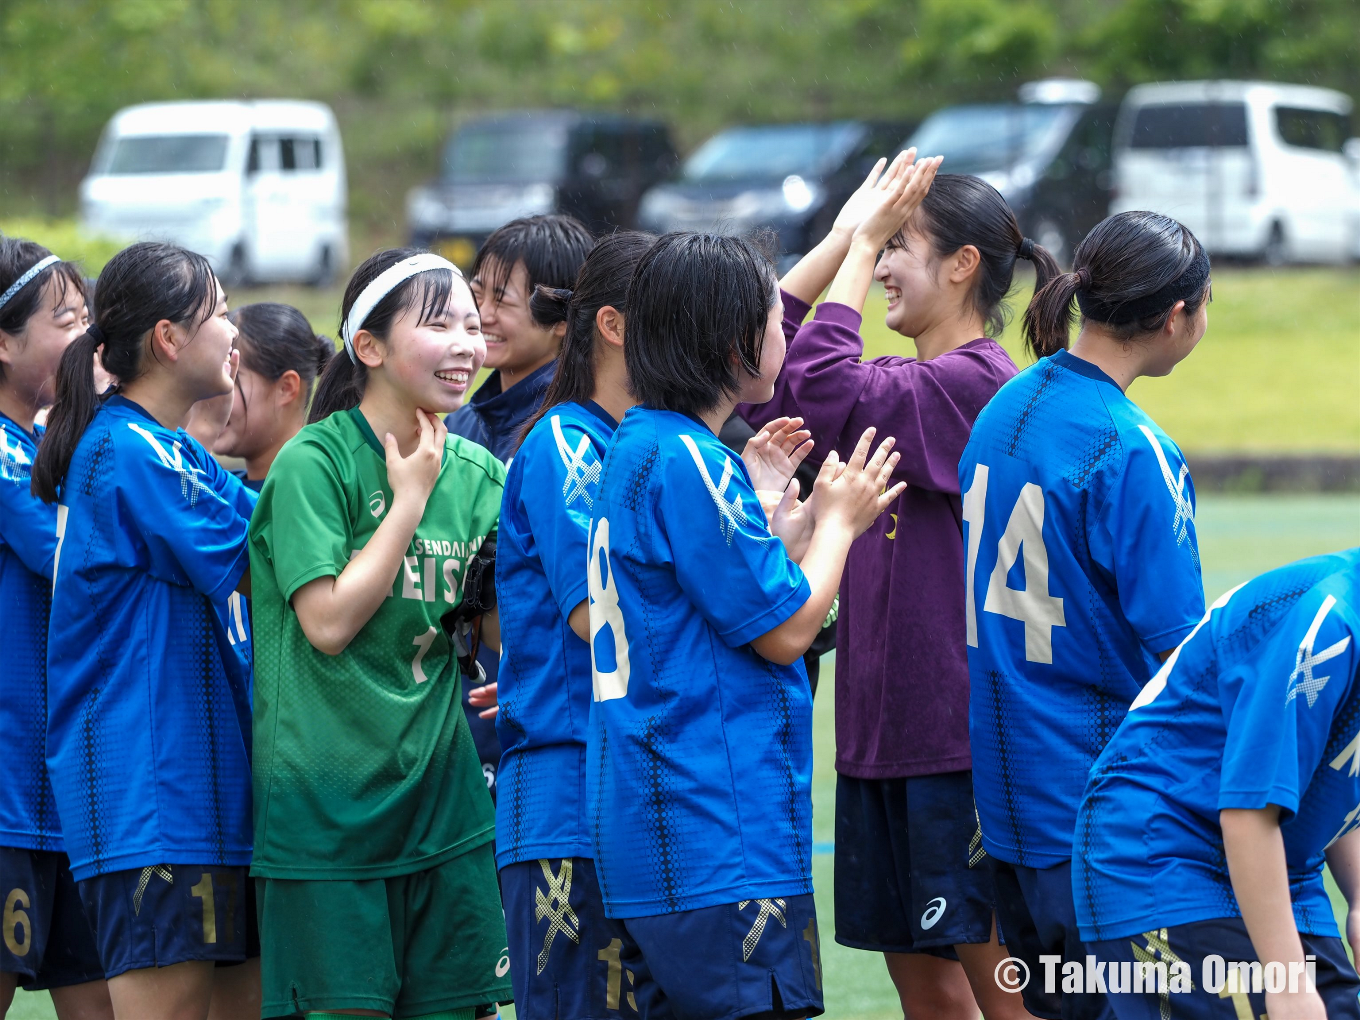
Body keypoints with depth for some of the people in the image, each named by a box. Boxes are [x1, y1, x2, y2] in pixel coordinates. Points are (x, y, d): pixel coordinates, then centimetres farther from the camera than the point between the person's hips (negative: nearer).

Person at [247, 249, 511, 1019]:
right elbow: (328, 622, -16)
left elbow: (505, 632, 8)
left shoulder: (477, 472, 8)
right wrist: (411, 499, -12)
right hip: (328, 798, -5)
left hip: (442, 791, 6)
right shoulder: (315, 462, -9)